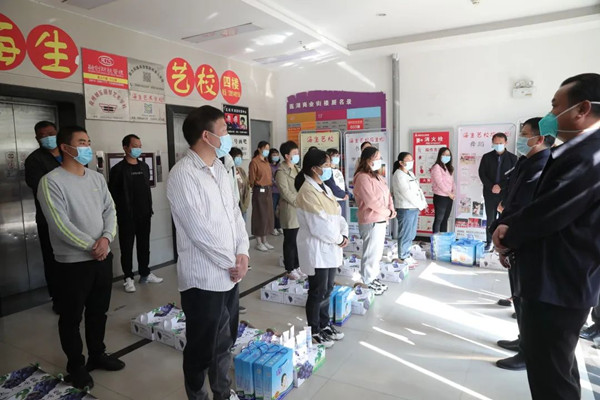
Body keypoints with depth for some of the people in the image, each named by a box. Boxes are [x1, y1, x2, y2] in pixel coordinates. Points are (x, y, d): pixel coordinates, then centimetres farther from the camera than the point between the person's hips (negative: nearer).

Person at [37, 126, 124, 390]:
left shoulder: (97, 178, 7)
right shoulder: (51, 182, -13)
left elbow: (110, 210, 4)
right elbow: (60, 224, -19)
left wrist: (106, 238, -14)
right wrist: (91, 246, -16)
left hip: (103, 257, 6)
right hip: (72, 262, -5)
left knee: (99, 311, 18)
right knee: (72, 317, 11)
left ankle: (97, 354, 36)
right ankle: (76, 365, 28)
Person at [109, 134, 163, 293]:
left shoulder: (144, 166, 11)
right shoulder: (118, 169, -6)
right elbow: (113, 192, -8)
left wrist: (149, 208, 11)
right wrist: (123, 208, -9)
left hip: (144, 214, 5)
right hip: (127, 216, -5)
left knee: (144, 245, 12)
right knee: (127, 247, 4)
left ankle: (145, 274, 24)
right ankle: (128, 278, 13)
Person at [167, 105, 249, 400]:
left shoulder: (219, 168, 9)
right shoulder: (182, 174, -16)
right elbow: (199, 229, -20)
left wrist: (242, 252, -2)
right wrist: (231, 262, -12)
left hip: (230, 273, 8)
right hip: (204, 278, -7)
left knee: (225, 339, 21)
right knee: (202, 346, 10)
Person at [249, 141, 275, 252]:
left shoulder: (266, 162, 14)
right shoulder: (254, 162, -11)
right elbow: (252, 179, -10)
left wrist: (269, 187, 11)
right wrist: (255, 189, -5)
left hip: (268, 190, 8)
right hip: (259, 191, -8)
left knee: (268, 215, 12)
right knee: (260, 216, -1)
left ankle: (264, 241, 23)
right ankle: (259, 243, 9)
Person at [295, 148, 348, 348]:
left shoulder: (325, 188, 10)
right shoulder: (307, 191, -20)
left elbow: (337, 214, 12)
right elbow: (319, 225, -23)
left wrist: (344, 234, -4)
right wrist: (338, 239, -11)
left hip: (330, 247, 9)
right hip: (316, 249, -9)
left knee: (327, 290, 19)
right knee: (318, 292, 4)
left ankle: (324, 325, 35)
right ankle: (314, 331, 22)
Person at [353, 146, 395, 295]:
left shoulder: (377, 176, 14)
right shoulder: (362, 178, -17)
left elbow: (387, 194, 14)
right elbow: (372, 201, -22)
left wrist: (391, 210, -3)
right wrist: (388, 213, -11)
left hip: (381, 220, 10)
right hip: (371, 222, -10)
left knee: (377, 252, 19)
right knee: (371, 253, -1)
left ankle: (373, 278, 32)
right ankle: (368, 282, 12)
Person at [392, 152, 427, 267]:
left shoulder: (410, 173, 15)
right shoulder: (398, 175, -14)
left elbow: (418, 189, 16)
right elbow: (407, 193, -18)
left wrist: (424, 202, 2)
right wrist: (420, 205, -12)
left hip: (414, 208, 9)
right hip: (405, 209, -9)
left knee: (411, 234, 15)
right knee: (405, 235, 0)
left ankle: (407, 255, 26)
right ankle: (404, 258, 11)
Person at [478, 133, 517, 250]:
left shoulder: (512, 158, 2)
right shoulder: (487, 157, 5)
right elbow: (482, 174, 0)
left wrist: (500, 186, -13)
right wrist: (492, 187, -11)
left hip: (506, 193, -1)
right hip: (490, 193, 1)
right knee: (490, 219, 6)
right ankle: (489, 242, 14)